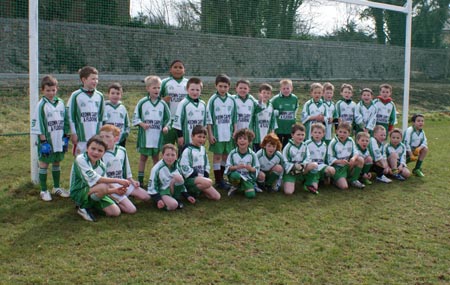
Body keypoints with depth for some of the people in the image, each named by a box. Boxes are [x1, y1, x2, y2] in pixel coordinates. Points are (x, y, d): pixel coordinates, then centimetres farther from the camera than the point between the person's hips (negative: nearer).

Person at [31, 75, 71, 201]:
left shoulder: (60, 103, 4)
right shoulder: (41, 105, -10)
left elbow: (65, 121, 10)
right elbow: (38, 124, -12)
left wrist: (66, 137, 7)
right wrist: (43, 141, -15)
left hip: (59, 140, 5)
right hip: (46, 141, -5)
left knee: (57, 163, 15)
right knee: (44, 165, 4)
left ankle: (56, 187, 29)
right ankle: (43, 190, 12)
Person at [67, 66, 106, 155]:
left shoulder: (99, 96, 7)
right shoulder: (75, 95, -6)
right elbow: (70, 115, -3)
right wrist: (73, 133, -4)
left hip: (96, 136, 4)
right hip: (81, 136, -4)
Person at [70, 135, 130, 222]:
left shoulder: (102, 166, 0)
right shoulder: (80, 159, -19)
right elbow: (94, 179, -29)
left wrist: (115, 190, -22)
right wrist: (118, 180, -30)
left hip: (94, 192, 7)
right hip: (78, 193, -7)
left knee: (115, 212, -7)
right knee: (103, 186, -32)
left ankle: (90, 204, 14)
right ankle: (84, 208, -10)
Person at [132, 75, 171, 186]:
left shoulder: (162, 104, 4)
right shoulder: (142, 102, -3)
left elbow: (167, 118, 10)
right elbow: (135, 117, 1)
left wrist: (166, 126, -7)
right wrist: (142, 124, -15)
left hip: (158, 135, 2)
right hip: (145, 135, -2)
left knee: (156, 157, 11)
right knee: (143, 157, 8)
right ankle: (140, 179, 15)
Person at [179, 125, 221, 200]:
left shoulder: (203, 149, 12)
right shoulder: (188, 150, -13)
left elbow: (206, 163, 21)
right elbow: (184, 167, -18)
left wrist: (206, 176, 4)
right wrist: (196, 176, -17)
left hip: (201, 177, 8)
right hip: (190, 178, -8)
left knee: (217, 197, 0)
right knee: (208, 182, -35)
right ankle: (191, 193, -15)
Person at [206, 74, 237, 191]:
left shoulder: (231, 100, 4)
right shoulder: (213, 100, -7)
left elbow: (234, 118, 10)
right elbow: (208, 118, -6)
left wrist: (235, 131, 6)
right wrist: (210, 134, -9)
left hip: (228, 133, 4)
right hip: (217, 134, -4)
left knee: (226, 156, 11)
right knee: (217, 156, 1)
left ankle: (221, 178, 23)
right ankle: (218, 181, 6)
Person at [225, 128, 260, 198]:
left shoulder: (252, 154, -4)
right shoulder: (232, 153, -5)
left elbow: (257, 169, -1)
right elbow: (228, 167, -5)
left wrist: (250, 168, -24)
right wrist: (236, 167, -25)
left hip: (247, 177, 1)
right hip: (235, 175, -1)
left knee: (251, 194, -21)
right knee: (235, 175, -39)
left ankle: (242, 187, 14)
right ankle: (235, 187, -2)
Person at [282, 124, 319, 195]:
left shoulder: (304, 146, 3)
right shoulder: (288, 147, -9)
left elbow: (308, 159, -1)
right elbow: (285, 162, -10)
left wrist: (303, 165, -22)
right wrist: (294, 166, -26)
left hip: (303, 169, 3)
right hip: (290, 171, -3)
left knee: (314, 165, -25)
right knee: (288, 192, -23)